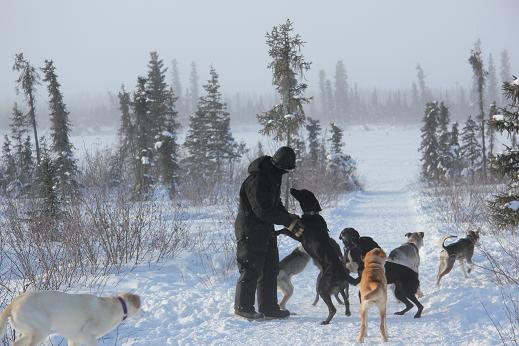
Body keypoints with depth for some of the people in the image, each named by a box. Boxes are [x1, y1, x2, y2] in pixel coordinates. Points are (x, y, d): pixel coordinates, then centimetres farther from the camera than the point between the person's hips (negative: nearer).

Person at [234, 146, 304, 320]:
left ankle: (269, 308, 19)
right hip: (250, 229, -10)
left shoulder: (273, 176, 8)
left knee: (270, 269, 12)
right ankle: (243, 307, 7)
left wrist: (289, 218, 0)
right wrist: (289, 221, -21)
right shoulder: (257, 180, -24)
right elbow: (263, 211, -25)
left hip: (266, 229, 10)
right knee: (252, 269, -4)